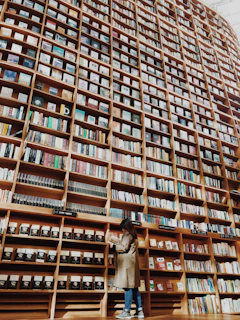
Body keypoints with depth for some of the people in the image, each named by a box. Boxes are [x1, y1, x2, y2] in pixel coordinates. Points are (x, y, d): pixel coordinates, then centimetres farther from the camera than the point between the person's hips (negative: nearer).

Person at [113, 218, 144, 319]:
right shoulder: (133, 235, 19)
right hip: (132, 262, 9)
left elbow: (124, 247, -14)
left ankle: (127, 311, -6)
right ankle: (139, 310, 11)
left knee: (127, 287, -8)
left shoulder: (127, 234, -7)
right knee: (134, 287, 9)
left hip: (127, 263, -9)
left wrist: (114, 246, 0)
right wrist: (118, 242, 21)